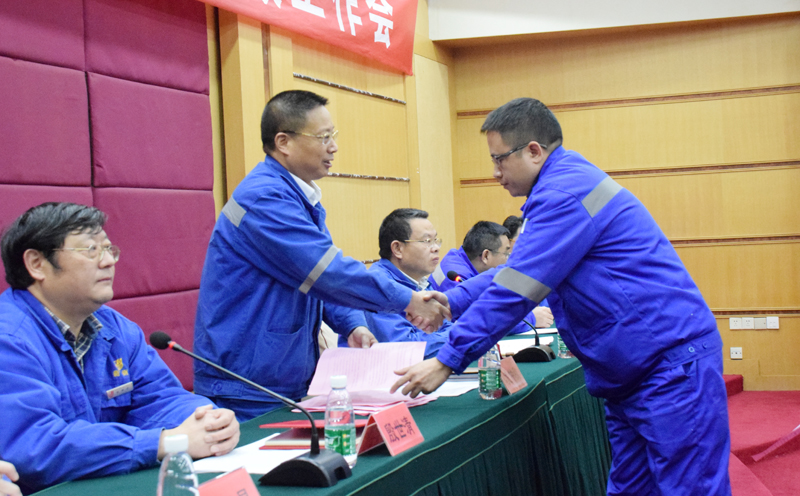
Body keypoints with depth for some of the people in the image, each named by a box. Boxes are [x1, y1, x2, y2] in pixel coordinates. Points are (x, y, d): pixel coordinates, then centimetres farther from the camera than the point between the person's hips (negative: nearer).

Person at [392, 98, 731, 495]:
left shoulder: (565, 193, -17)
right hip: (631, 374, 11)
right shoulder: (564, 184, 16)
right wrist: (450, 303, 12)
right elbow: (518, 269, 22)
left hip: (673, 367, -11)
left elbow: (516, 291, -20)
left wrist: (447, 362, -16)